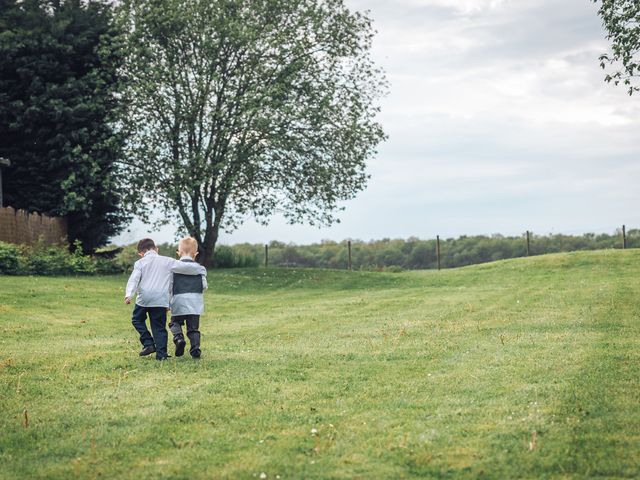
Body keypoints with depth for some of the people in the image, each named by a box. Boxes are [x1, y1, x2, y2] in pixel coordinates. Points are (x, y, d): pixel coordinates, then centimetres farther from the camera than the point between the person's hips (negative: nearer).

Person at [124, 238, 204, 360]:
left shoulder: (140, 263, 7)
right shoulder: (167, 261, 9)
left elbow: (133, 279, -6)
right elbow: (186, 267, 8)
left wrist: (129, 295, -17)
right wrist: (199, 269, 24)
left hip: (144, 298, -1)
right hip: (161, 300, 1)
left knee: (137, 319, 21)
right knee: (159, 327, 8)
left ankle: (148, 344, 6)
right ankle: (161, 354, 2)